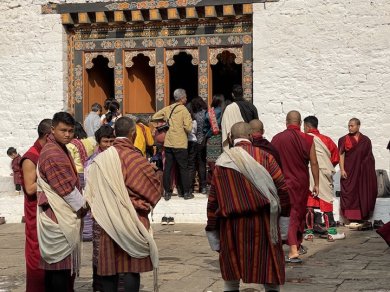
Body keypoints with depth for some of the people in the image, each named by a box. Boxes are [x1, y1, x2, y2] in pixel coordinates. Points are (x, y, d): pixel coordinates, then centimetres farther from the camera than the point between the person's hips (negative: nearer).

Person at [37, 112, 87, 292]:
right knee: (61, 264, -7)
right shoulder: (52, 154, -17)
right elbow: (66, 188, -17)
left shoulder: (61, 150, 16)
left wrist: (80, 204, 10)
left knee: (60, 264, 14)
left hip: (64, 215, 10)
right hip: (58, 217, -10)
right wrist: (82, 207, -5)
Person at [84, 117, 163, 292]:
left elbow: (91, 194, 4)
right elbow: (155, 185, -1)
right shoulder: (135, 159, -12)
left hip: (107, 221, 4)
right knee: (131, 266, 0)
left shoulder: (100, 160, 0)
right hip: (132, 219, -4)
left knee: (109, 266, 9)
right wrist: (158, 173, 18)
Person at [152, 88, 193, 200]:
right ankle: (186, 193, 8)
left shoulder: (167, 109, 5)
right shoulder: (184, 110, -11)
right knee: (183, 168, 5)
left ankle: (167, 192, 10)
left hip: (168, 143, 5)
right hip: (180, 144, -5)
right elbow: (188, 128, -16)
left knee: (167, 168, 9)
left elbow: (154, 117, 14)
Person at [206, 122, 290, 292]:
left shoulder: (222, 161, 2)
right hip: (262, 221, -1)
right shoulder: (264, 156, -4)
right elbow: (283, 187, -7)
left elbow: (213, 198, 4)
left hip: (231, 225, 2)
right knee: (270, 263, 9)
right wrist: (283, 212, 5)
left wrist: (212, 226, 12)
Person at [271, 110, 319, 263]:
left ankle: (293, 250, -16)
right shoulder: (307, 139, -5)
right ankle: (297, 245, 32)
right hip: (301, 183, 1)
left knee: (288, 214, -3)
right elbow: (314, 163, -4)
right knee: (299, 213, 16)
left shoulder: (276, 139, -3)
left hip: (282, 182, -1)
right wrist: (316, 184, 4)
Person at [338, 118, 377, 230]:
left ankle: (363, 218, 9)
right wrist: (342, 169, -13)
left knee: (364, 194, 2)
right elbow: (341, 155, -2)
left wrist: (371, 172, 7)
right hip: (350, 171, -2)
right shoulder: (344, 140, 2)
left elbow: (370, 157, 11)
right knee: (351, 194, -5)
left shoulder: (366, 140, 8)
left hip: (364, 172, 2)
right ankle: (353, 219, -4)